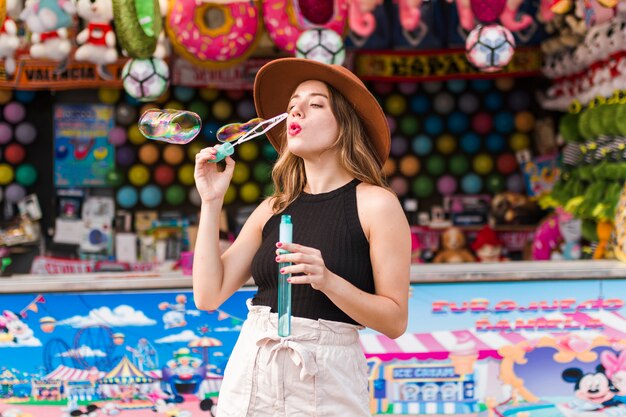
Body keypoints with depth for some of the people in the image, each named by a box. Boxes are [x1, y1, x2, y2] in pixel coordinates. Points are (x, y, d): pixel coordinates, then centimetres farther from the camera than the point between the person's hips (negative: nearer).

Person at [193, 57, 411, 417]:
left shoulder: (375, 204, -6)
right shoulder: (273, 209, 8)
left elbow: (395, 321, -8)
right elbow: (210, 295, 2)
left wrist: (327, 280, -22)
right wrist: (211, 201, 0)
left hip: (325, 377, -4)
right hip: (250, 373, 4)